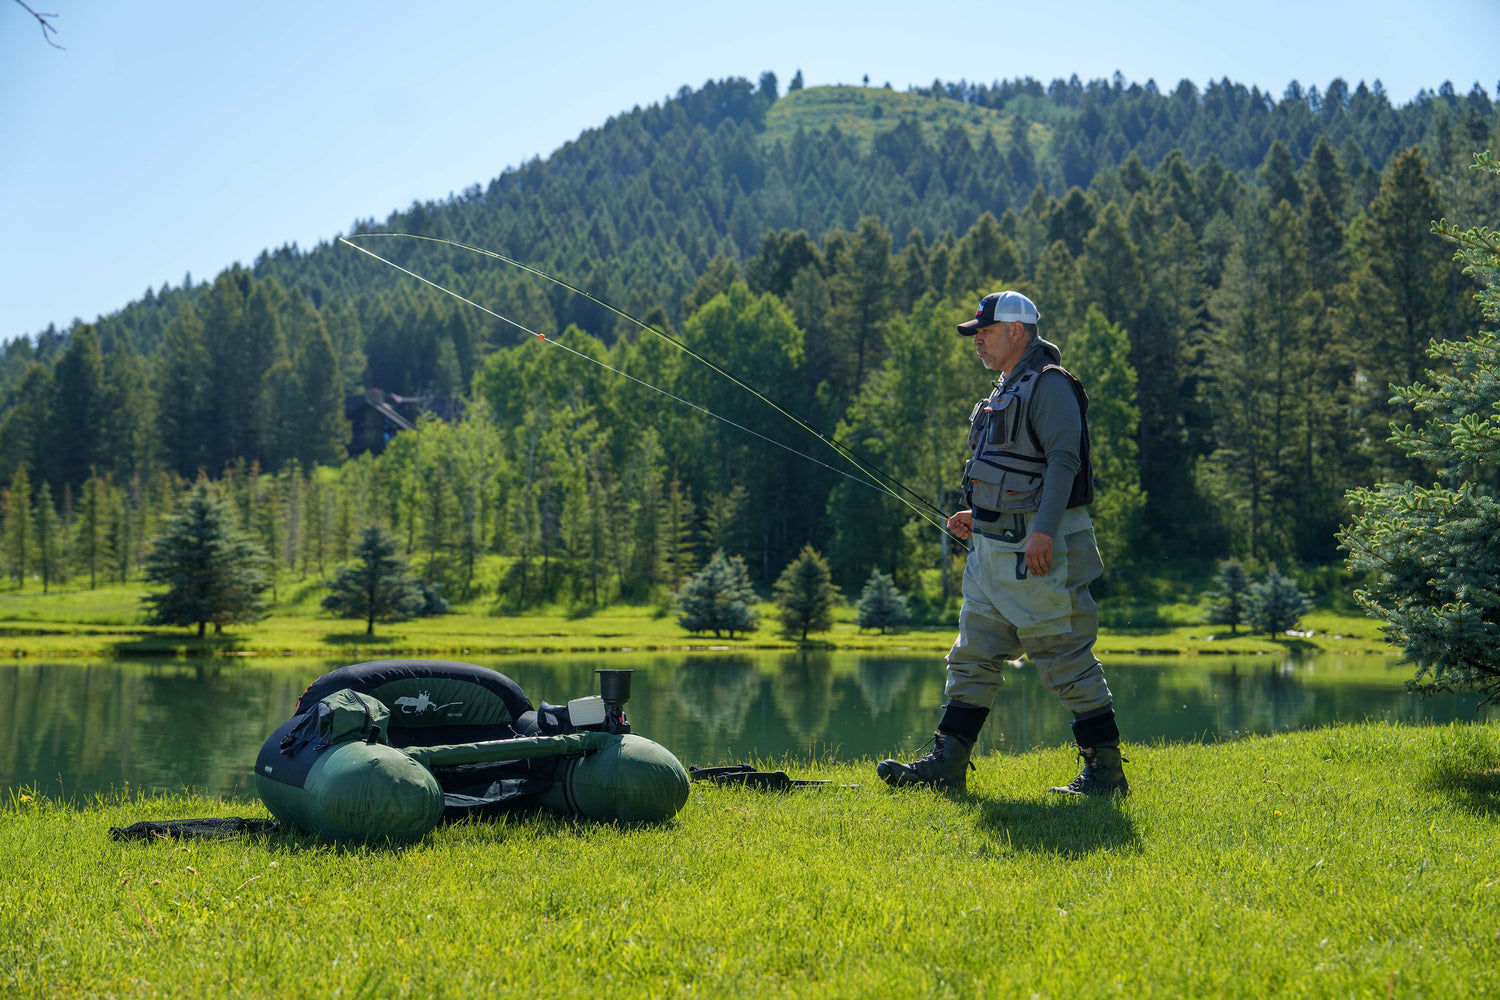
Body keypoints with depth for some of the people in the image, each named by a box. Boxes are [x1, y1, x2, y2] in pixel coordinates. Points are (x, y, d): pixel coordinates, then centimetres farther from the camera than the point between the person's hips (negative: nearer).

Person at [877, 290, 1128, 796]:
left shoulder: (1049, 385, -11)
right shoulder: (1007, 390, 20)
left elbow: (1064, 460, -21)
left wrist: (1043, 531, -29)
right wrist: (982, 516, 20)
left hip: (1038, 551, -10)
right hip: (995, 547, 10)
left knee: (1066, 658, -5)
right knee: (973, 657, 9)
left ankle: (1106, 769, 3)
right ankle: (947, 763, 12)